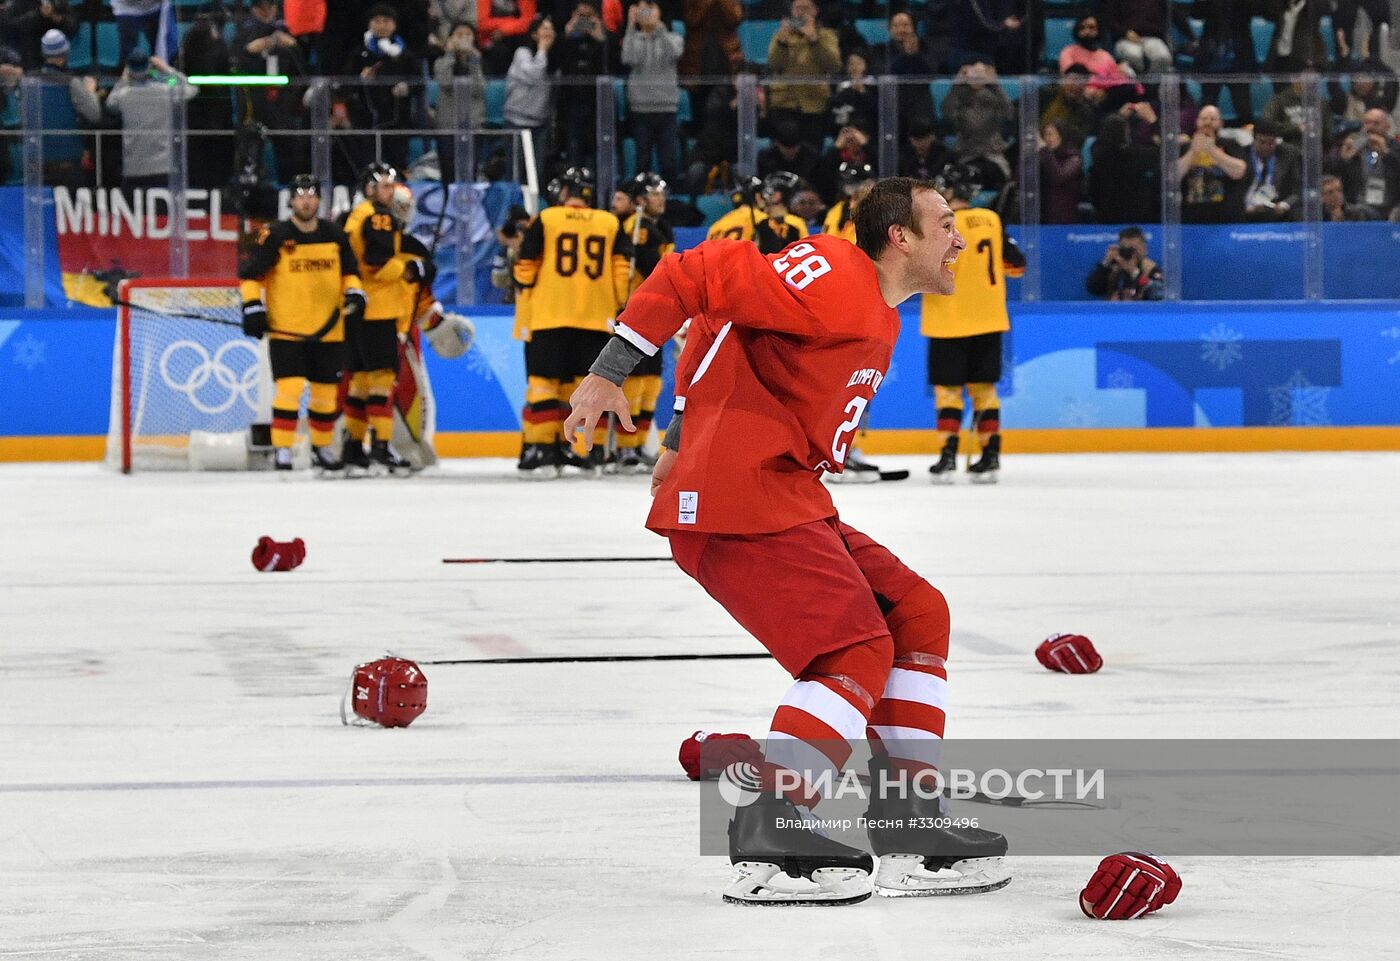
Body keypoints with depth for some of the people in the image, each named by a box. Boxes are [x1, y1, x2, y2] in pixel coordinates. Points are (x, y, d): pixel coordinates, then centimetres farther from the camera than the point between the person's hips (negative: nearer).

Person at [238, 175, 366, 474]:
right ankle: (281, 449, -6)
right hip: (285, 329, -4)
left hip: (327, 330, 4)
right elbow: (249, 273, -3)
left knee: (326, 391, 11)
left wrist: (354, 293, -1)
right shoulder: (275, 236, -8)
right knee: (290, 387, -15)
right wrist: (252, 307, -12)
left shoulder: (335, 236, 5)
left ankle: (322, 447, 29)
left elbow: (349, 270, 17)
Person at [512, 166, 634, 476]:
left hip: (549, 319, -2)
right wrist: (620, 309, 12)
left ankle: (539, 451, -6)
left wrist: (524, 320, 7)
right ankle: (590, 453, 6)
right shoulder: (611, 224, 8)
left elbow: (525, 270, 0)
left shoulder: (544, 221, 2)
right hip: (597, 319, 2)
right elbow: (622, 270, 4)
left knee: (544, 382, 1)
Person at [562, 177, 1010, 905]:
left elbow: (726, 332, 29)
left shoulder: (877, 318, 20)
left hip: (787, 501, 11)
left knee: (917, 617, 9)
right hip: (739, 499, -10)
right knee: (858, 649, -16)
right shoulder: (834, 279, -13)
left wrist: (682, 441, 32)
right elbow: (696, 277, -18)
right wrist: (610, 373, -19)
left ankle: (908, 827, 9)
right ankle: (769, 843, -19)